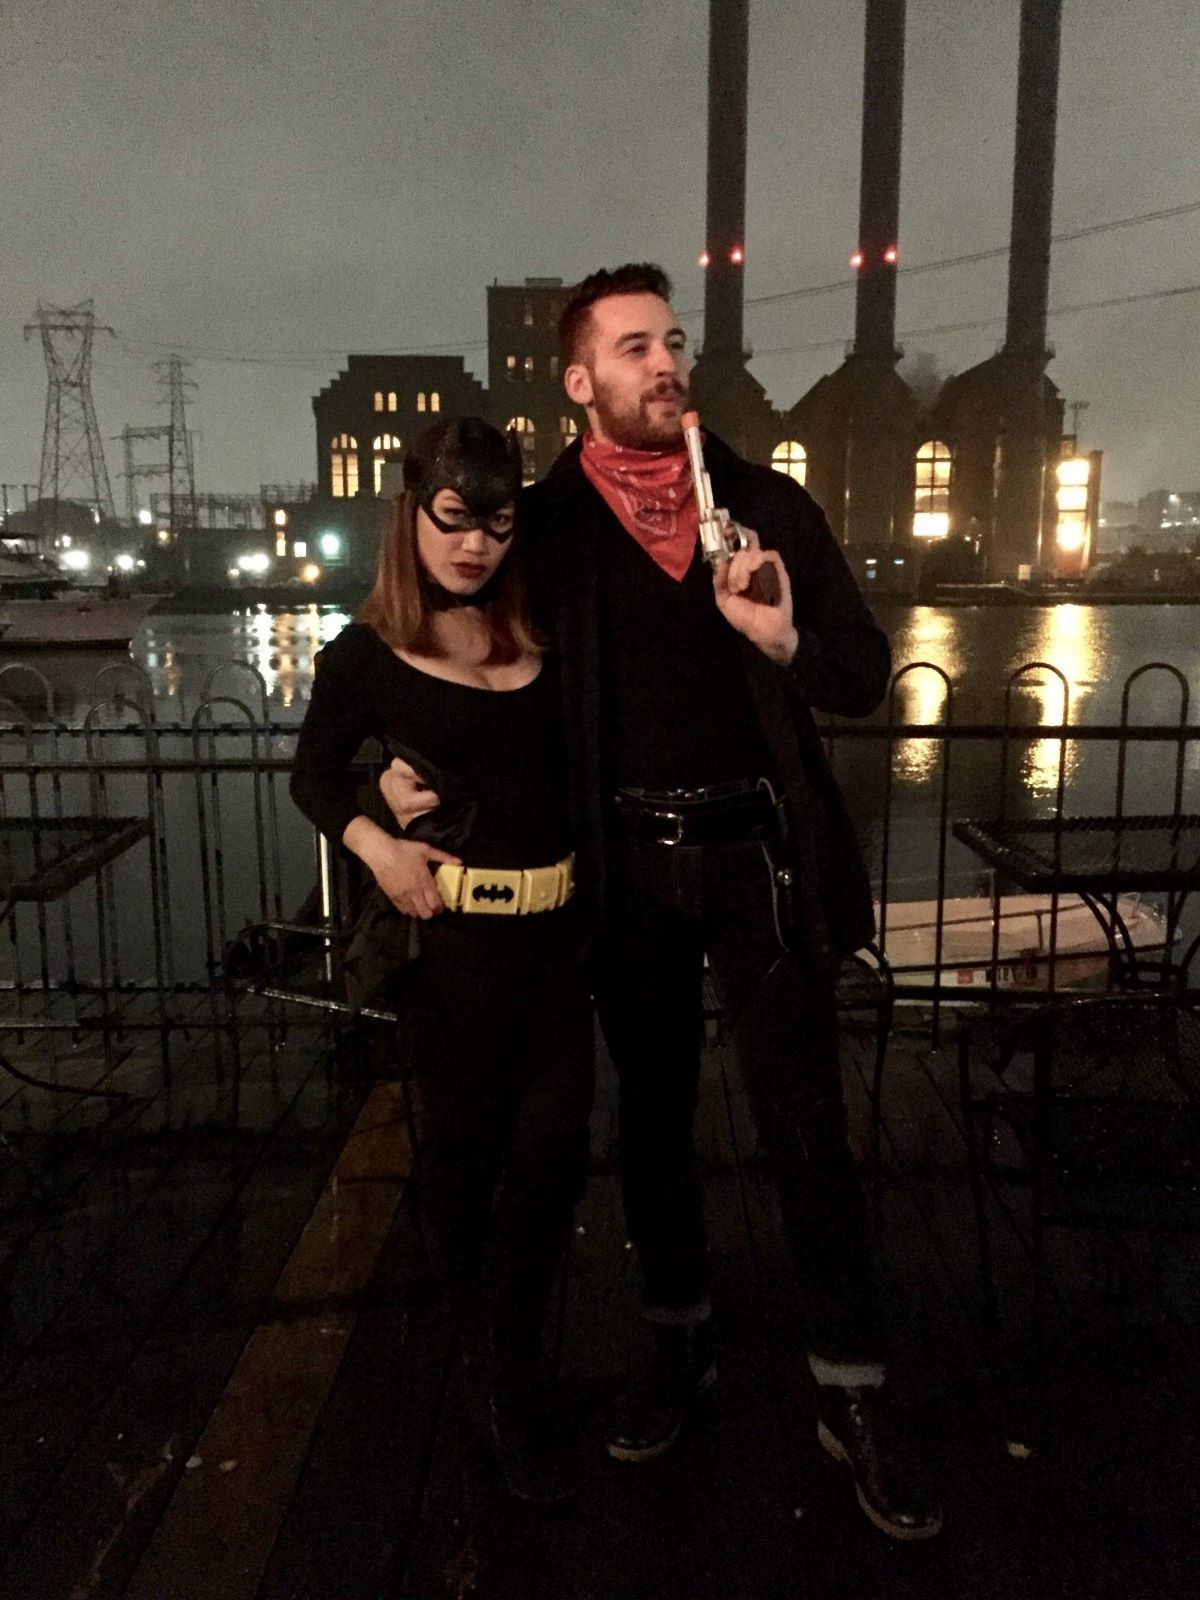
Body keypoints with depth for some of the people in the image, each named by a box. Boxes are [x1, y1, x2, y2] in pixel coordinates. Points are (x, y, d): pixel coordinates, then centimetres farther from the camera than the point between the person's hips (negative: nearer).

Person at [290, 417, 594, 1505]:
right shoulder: (368, 655, -3)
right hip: (451, 933, -2)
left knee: (551, 1146, -2)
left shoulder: (541, 638, 3)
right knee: (462, 1147, 11)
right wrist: (374, 845, -9)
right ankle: (487, 1355, 35)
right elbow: (315, 775, 7)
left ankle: (512, 1381, 18)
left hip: (556, 927, 3)